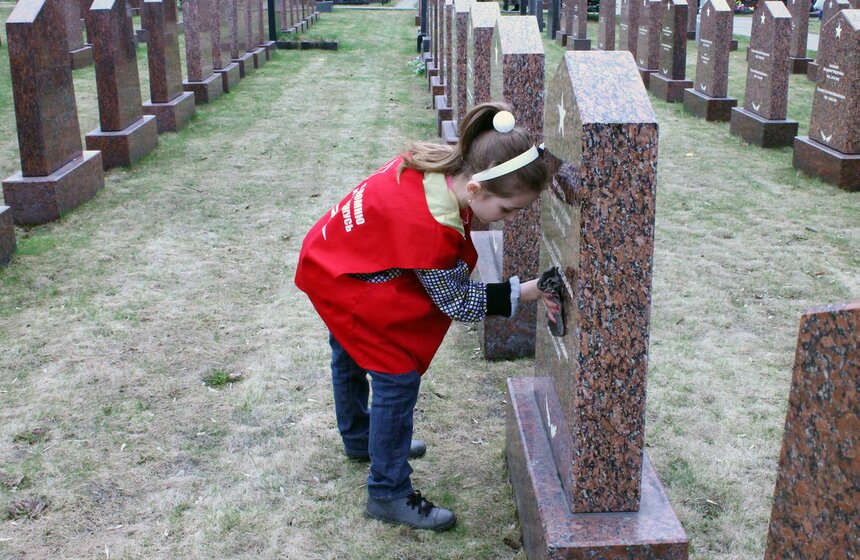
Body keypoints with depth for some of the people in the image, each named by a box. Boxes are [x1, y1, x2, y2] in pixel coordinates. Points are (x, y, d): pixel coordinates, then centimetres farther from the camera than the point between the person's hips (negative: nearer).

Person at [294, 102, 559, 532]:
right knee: (397, 376, -7)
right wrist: (521, 292, -24)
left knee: (351, 358, 28)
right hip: (343, 283, -9)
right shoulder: (429, 229, -41)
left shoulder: (444, 162, -20)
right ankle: (389, 494, 7)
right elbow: (457, 304, -25)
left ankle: (360, 441, 53)